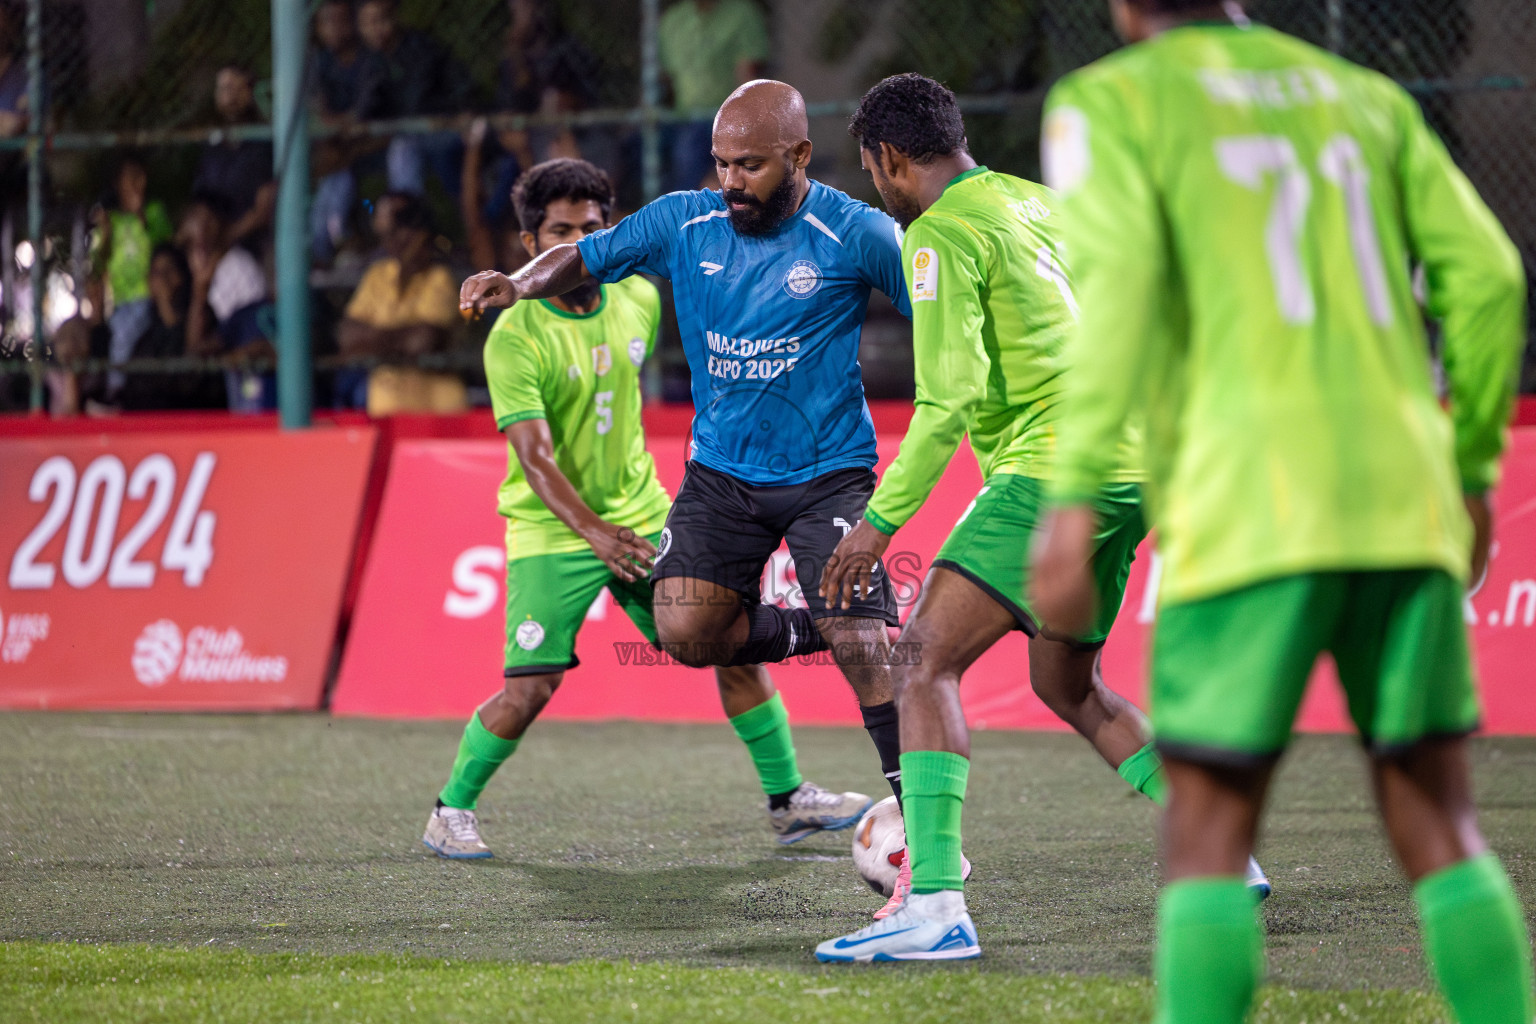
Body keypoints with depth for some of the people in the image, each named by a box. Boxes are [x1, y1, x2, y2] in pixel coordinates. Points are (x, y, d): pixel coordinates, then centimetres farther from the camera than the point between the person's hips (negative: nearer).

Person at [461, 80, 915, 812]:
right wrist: (519, 284, -12)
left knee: (861, 646, -15)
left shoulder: (855, 235, -12)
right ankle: (806, 629, 16)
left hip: (827, 476, -4)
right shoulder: (682, 224, -2)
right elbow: (583, 258, 8)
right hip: (721, 471, 4)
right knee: (685, 629, -12)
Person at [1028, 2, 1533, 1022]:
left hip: (1249, 515, -4)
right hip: (1404, 505, 4)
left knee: (1209, 833, 1)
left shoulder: (1112, 102, 5)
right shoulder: (1366, 96, 19)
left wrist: (1075, 496, -16)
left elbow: (1116, 279, -12)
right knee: (1439, 826, 9)